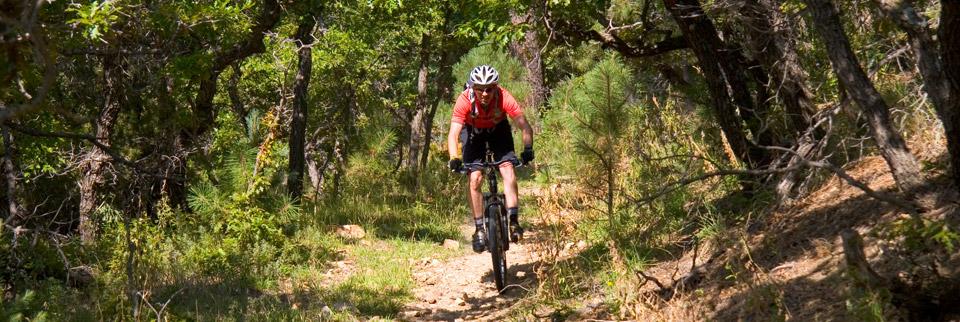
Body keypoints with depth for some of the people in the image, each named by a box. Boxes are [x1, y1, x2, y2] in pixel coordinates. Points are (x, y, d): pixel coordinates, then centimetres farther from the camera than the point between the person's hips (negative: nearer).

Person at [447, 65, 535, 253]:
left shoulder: (504, 97, -34)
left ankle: (513, 221, -15)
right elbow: (453, 134, -39)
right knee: (475, 178, -13)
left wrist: (528, 149, -51)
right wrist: (454, 159, -54)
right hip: (473, 131, 0)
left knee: (508, 169, -20)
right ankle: (479, 230, -4)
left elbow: (525, 126, -35)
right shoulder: (465, 100, -35)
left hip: (498, 129, 1)